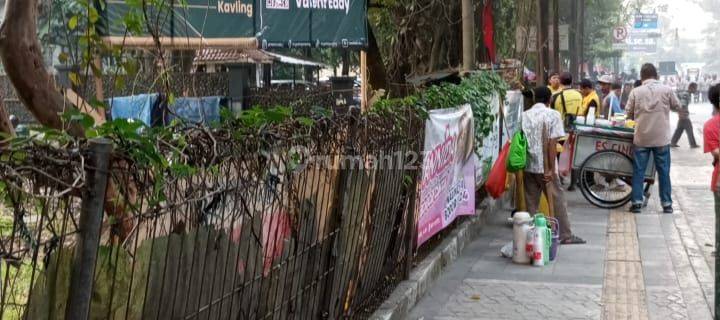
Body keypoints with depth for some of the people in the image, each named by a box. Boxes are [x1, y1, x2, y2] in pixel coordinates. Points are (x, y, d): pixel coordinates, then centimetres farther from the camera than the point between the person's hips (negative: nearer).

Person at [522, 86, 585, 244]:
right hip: (545, 167, -4)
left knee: (530, 202, 10)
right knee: (557, 200, 7)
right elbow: (552, 144, -11)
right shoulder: (553, 115, -5)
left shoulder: (524, 115, 7)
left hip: (527, 165, 4)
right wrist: (551, 169, -10)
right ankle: (565, 235, 13)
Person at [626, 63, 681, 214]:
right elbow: (677, 106, 8)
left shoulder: (636, 92, -4)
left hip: (641, 138, 0)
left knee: (638, 171, 7)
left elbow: (629, 113, 2)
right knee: (664, 171, 8)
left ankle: (637, 202, 5)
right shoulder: (666, 90, -5)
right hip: (662, 138, 0)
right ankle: (667, 204, 12)